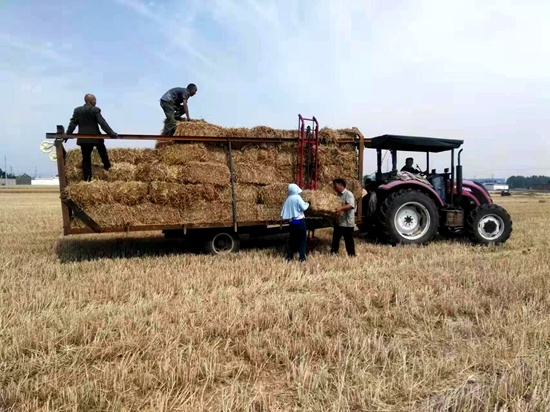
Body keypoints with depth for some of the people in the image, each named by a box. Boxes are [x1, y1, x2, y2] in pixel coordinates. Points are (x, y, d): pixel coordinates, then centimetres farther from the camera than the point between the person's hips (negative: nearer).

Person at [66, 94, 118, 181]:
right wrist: (112, 134, -19)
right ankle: (107, 166, 37)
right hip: (95, 137, -3)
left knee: (86, 158, 5)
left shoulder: (77, 110, 4)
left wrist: (67, 134, 9)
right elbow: (102, 123, -16)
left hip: (83, 138, 4)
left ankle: (87, 178, 4)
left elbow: (73, 123, 3)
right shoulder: (95, 110, -9)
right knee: (103, 152, 23)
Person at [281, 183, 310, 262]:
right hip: (300, 221, -6)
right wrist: (307, 204, 4)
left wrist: (288, 218, 16)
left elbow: (284, 212, 5)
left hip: (292, 221, 6)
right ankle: (302, 257, 5)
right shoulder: (297, 197, -12)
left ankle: (289, 256, 17)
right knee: (302, 239, 5)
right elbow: (303, 208, -14)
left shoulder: (288, 199, 5)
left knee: (292, 238, 15)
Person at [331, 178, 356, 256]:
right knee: (335, 237, 15)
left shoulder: (348, 194, -15)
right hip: (338, 221, 8)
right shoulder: (338, 195, 12)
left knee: (348, 239, 2)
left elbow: (351, 205, -29)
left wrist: (341, 208, -40)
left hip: (347, 222, -8)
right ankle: (334, 252, 28)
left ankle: (351, 254, 14)